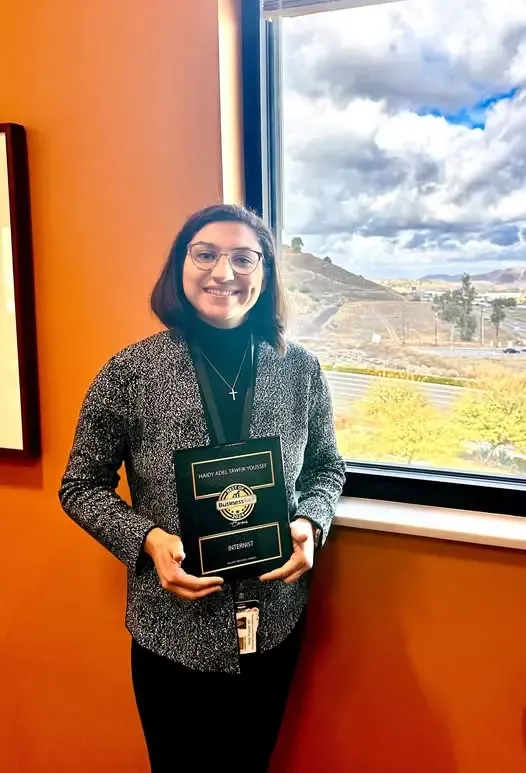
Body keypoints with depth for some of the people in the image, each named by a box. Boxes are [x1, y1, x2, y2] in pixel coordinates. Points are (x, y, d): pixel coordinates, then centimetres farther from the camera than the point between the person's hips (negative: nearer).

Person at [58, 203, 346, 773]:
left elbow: (327, 467, 7)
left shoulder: (301, 369, -6)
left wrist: (311, 523, -12)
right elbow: (81, 487, -4)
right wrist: (147, 540, -19)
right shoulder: (129, 373, -14)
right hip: (173, 633, -2)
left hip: (276, 625, 3)